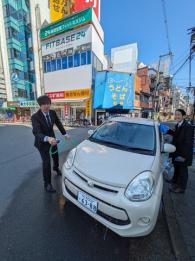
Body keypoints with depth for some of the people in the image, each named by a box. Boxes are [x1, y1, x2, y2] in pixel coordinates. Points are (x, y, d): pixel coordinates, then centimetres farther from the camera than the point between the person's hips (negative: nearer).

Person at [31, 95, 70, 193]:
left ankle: (56, 168, 58)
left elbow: (58, 123, 1)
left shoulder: (53, 113, -13)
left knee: (56, 157, 24)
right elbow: (36, 133, -39)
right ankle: (47, 184, 17)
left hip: (52, 139, 5)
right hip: (42, 142, -5)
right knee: (46, 163, -5)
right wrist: (47, 138, -58)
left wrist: (65, 134, -3)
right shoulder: (35, 117, -28)